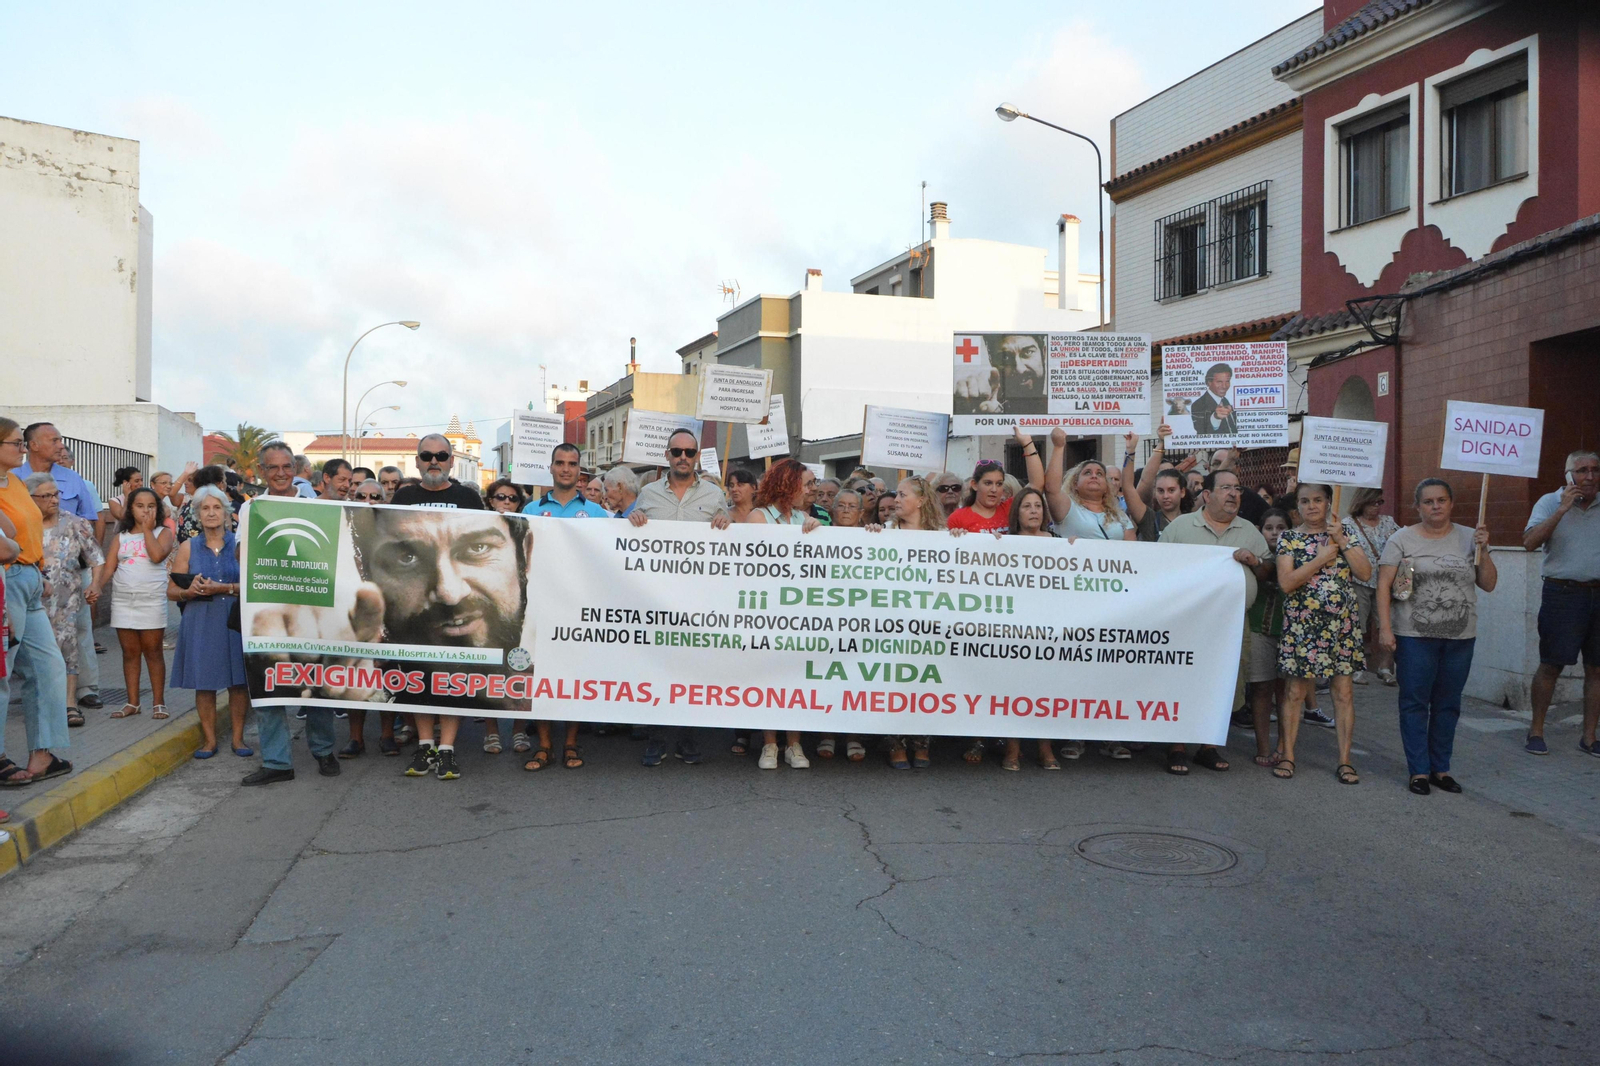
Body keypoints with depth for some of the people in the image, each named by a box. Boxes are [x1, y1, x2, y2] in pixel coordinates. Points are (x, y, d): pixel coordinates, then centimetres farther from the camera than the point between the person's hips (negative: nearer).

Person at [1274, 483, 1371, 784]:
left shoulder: (1343, 534, 8)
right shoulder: (1289, 539, 1)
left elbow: (1365, 572, -3)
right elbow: (1286, 583, -11)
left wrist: (1342, 541, -9)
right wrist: (1322, 558, -13)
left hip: (1342, 624, 2)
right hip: (1302, 624, -2)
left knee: (1344, 692, 4)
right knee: (1296, 691, 3)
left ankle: (1344, 760, 12)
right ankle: (1287, 755, 13)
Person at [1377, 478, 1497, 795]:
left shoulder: (1468, 538, 8)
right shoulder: (1402, 539, 0)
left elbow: (1489, 584, 9)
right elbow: (1384, 585, -4)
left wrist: (1483, 550, -5)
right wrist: (1385, 627, -12)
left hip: (1460, 636, 3)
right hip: (1414, 635, -3)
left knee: (1447, 705, 9)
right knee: (1415, 703, 1)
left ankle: (1440, 769, 20)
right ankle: (1418, 771, 9)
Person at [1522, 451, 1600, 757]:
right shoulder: (1550, 503, 1)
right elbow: (1530, 542, -14)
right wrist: (1562, 509, -17)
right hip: (1563, 593, -3)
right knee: (1551, 664, -1)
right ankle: (1536, 731, 10)